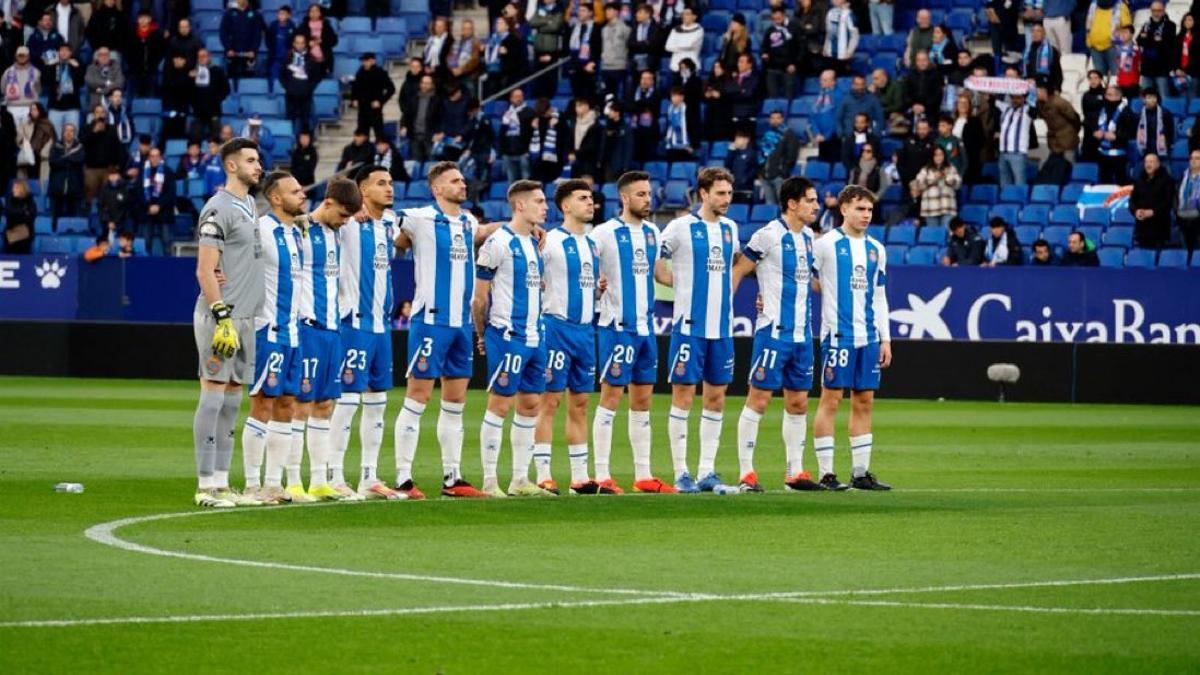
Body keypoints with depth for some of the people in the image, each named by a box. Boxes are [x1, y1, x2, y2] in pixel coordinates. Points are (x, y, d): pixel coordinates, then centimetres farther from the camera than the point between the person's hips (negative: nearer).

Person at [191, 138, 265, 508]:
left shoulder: (250, 205, 17)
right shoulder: (219, 209, -11)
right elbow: (205, 270, -16)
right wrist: (222, 317, -21)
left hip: (244, 317, 9)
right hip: (220, 314, -9)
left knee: (232, 401, 10)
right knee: (214, 397, -8)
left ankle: (222, 484, 13)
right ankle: (206, 486, -8)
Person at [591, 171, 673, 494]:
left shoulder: (652, 233, 12)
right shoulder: (605, 233, -9)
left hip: (646, 326, 7)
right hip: (617, 325, -7)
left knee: (643, 399, 9)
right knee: (611, 397, -5)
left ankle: (643, 475, 13)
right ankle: (601, 475, -3)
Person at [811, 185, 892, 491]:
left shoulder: (876, 250, 14)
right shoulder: (825, 244, -4)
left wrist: (885, 339, 14)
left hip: (869, 336, 6)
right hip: (837, 334, -6)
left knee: (864, 402, 7)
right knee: (830, 399, -4)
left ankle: (861, 472, 12)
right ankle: (826, 473, -2)